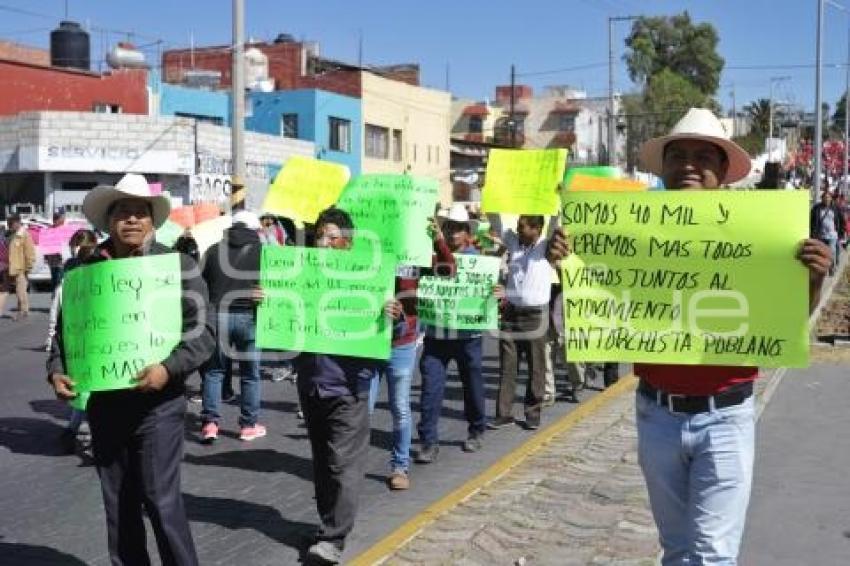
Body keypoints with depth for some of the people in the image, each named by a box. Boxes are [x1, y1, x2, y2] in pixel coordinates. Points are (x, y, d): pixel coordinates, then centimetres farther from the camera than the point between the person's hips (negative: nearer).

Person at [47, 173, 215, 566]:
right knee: (117, 503, 13)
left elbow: (201, 333, -8)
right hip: (103, 402, 4)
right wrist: (56, 371, -3)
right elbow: (65, 327, 14)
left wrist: (168, 369, -24)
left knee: (160, 500, -5)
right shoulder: (86, 268, 7)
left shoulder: (178, 266, -4)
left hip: (157, 403, -4)